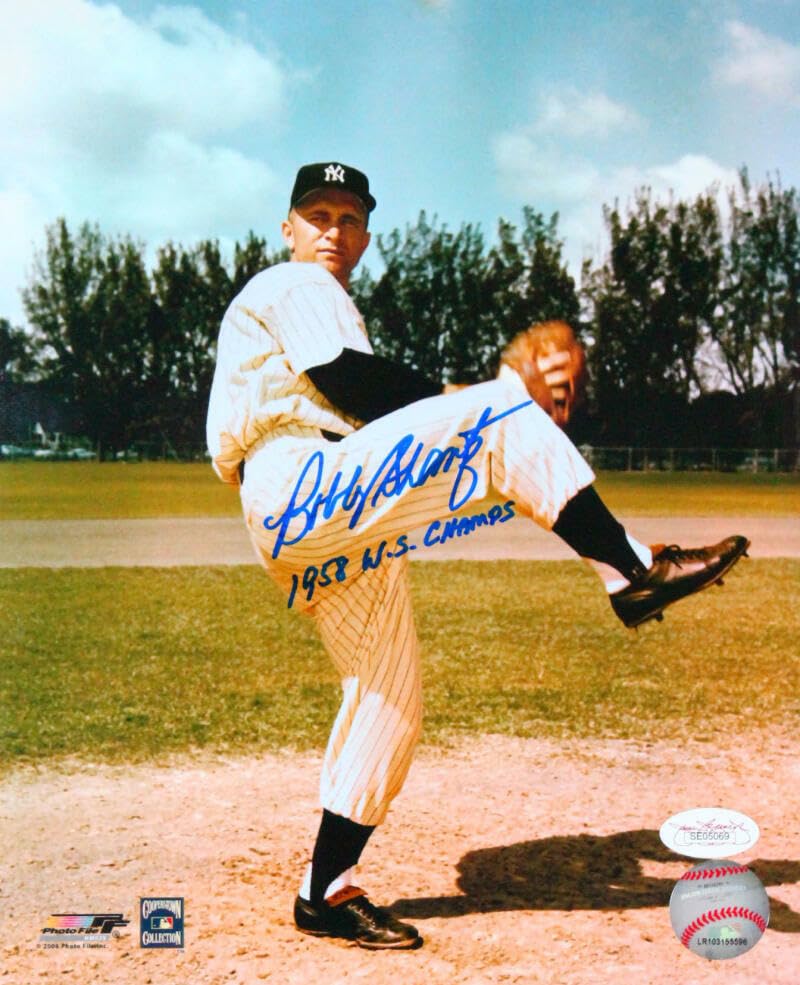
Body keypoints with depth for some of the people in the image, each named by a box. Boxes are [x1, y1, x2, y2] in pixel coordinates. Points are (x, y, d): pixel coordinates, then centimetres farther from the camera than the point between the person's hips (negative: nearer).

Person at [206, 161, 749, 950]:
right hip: (299, 492, -10)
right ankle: (632, 572, -23)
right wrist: (466, 408, -7)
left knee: (389, 699, 9)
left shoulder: (318, 298, 33)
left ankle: (327, 892, 14)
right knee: (501, 415, -20)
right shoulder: (294, 286, 4)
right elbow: (355, 385, -13)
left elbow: (357, 416, 25)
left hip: (328, 527, 10)